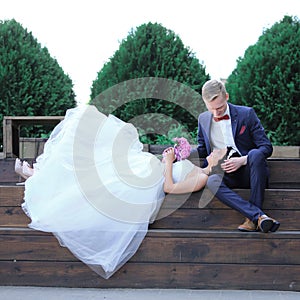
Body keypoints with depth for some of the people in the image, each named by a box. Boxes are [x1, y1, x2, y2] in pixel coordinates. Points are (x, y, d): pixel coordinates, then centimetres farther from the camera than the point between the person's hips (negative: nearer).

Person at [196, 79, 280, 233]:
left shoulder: (246, 113, 0)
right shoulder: (203, 119, 11)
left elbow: (266, 147, -3)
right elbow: (202, 150, 21)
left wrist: (242, 160, -19)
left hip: (249, 171, -2)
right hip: (224, 173, 2)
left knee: (255, 154, -36)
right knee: (212, 181, -33)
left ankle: (252, 218, -35)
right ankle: (259, 216, -41)